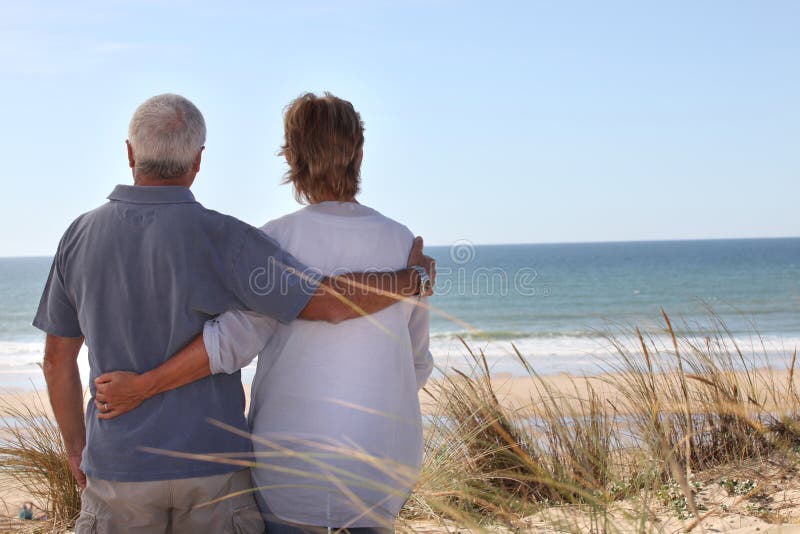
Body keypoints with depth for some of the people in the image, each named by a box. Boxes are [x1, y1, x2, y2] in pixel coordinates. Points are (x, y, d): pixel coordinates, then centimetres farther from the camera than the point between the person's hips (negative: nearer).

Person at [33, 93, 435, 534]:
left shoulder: (80, 237, -2)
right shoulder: (221, 239, -15)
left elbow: (57, 359, 6)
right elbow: (332, 303, -21)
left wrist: (75, 448, 20)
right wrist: (413, 279, -2)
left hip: (122, 468, 2)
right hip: (211, 465, -2)